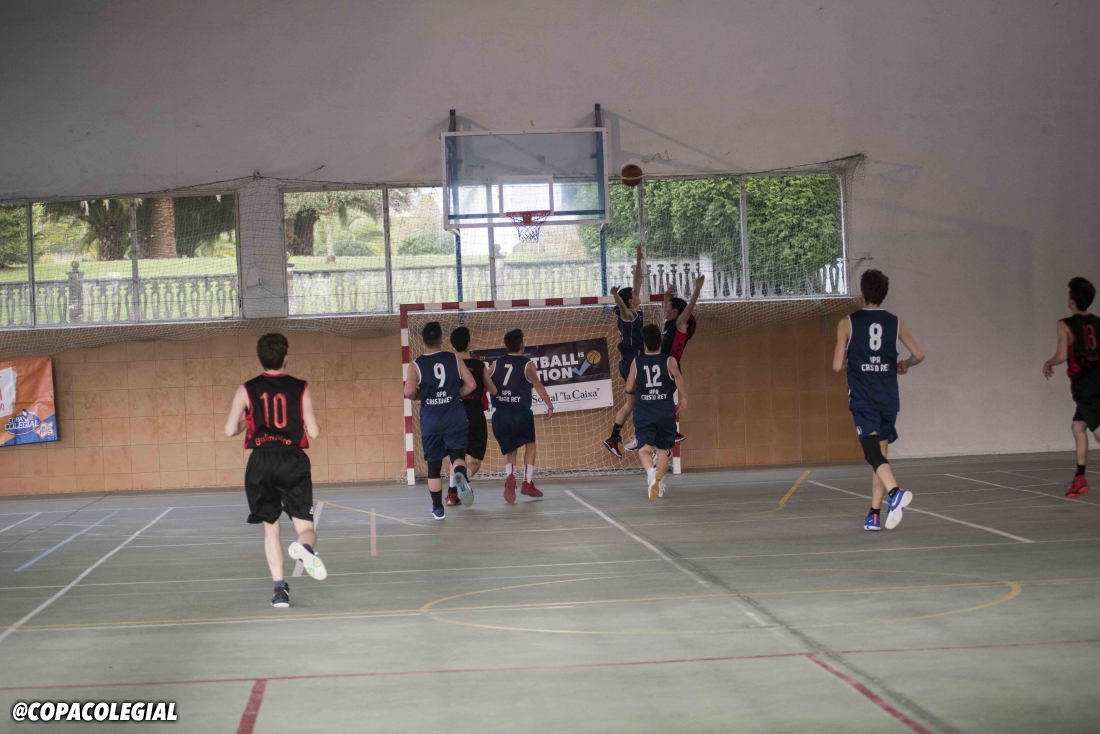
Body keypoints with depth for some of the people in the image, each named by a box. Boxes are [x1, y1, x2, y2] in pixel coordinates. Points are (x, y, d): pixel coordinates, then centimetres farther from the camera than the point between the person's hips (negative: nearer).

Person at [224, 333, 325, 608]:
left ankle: (279, 588, 4)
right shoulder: (300, 389, 0)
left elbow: (230, 430, -1)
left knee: (271, 527, 14)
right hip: (294, 461, -1)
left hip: (262, 463, 1)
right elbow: (313, 432, -1)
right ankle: (305, 546, -34)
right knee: (305, 527, 3)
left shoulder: (247, 390, 1)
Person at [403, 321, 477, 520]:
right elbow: (471, 385, -1)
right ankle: (460, 474, -33)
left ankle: (438, 508, 19)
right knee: (458, 456, 4)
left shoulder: (417, 365, -4)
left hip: (430, 422, 0)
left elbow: (409, 393, -13)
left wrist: (420, 395, 9)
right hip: (455, 419, 0)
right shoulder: (454, 359, 0)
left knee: (434, 466, 12)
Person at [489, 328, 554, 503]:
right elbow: (537, 385, -11)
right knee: (530, 445, 19)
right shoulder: (527, 364, -2)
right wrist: (549, 404, -8)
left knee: (510, 451, 16)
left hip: (500, 415, 4)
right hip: (520, 414, -3)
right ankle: (527, 483, 11)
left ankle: (510, 477, -13)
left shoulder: (497, 364, 10)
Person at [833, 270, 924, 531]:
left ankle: (895, 491, -39)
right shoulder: (895, 322, 6)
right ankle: (874, 514, 13)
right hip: (889, 399, 3)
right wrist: (904, 364, 26)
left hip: (862, 399, -3)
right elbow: (918, 355, 5)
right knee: (881, 453, 13)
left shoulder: (848, 323, -2)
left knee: (873, 453, -13)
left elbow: (837, 365, -3)